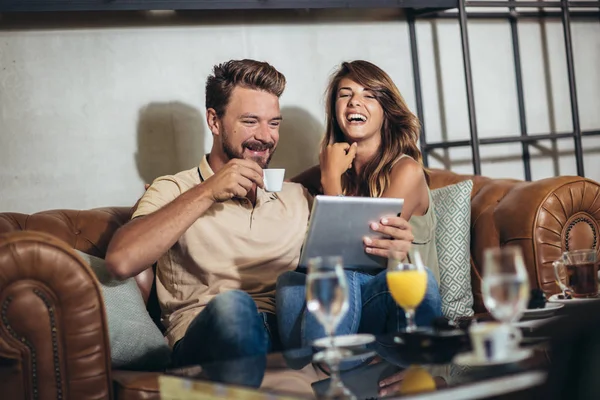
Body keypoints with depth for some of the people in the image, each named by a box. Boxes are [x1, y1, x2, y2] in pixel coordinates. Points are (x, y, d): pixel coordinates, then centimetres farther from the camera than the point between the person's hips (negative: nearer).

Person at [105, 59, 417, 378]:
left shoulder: (297, 197, 24)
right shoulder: (174, 191, 11)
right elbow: (120, 261, -8)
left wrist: (382, 245, -12)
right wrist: (207, 192, -10)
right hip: (205, 337, -3)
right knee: (231, 305, -40)